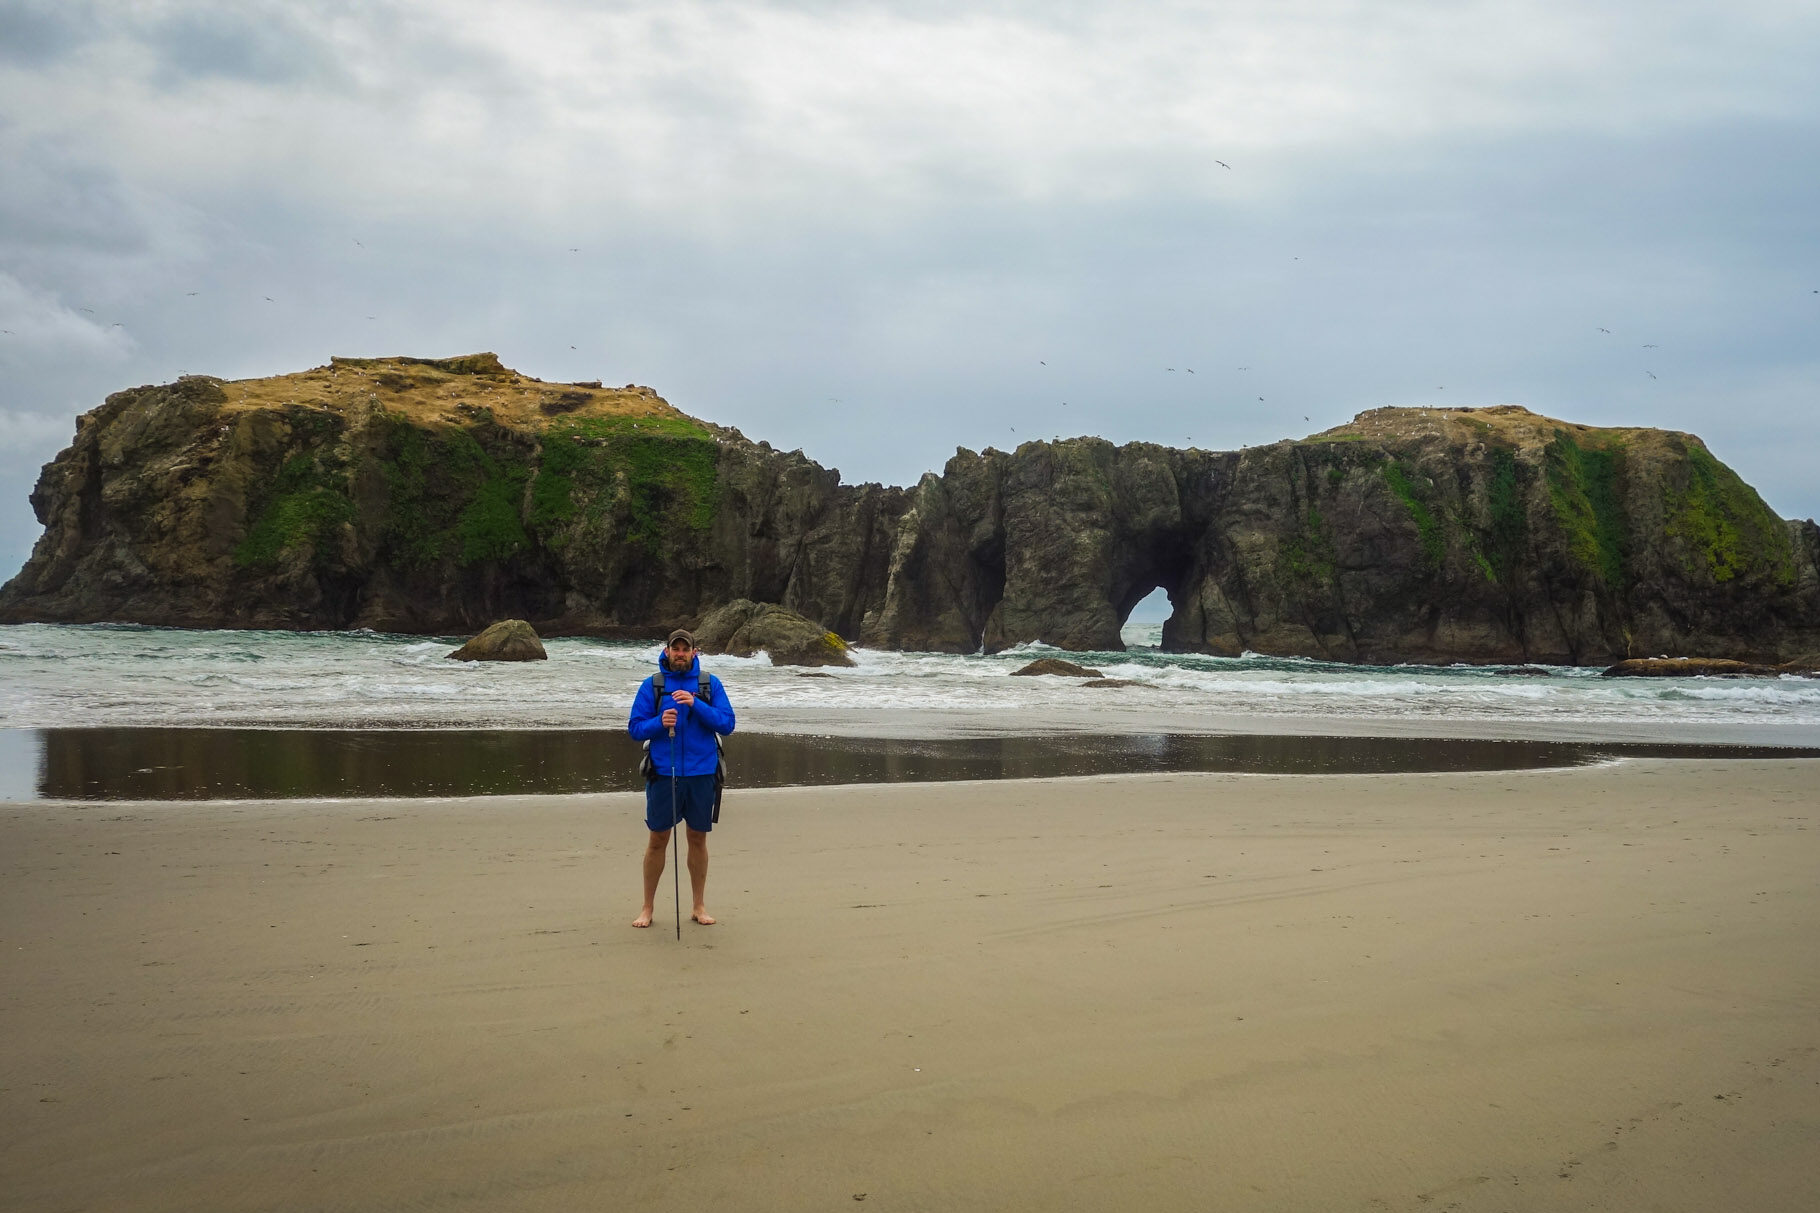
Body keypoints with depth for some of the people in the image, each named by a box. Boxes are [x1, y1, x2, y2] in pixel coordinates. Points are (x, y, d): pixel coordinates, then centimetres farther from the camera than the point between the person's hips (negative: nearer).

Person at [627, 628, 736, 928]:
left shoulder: (711, 684, 2)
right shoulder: (651, 686, 1)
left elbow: (727, 724, -6)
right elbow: (635, 728, 1)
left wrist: (696, 704, -18)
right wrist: (659, 722, -18)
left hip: (701, 774, 1)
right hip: (663, 774, -1)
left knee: (698, 839, 10)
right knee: (657, 840, 6)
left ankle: (699, 906, 22)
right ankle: (648, 907, 17)